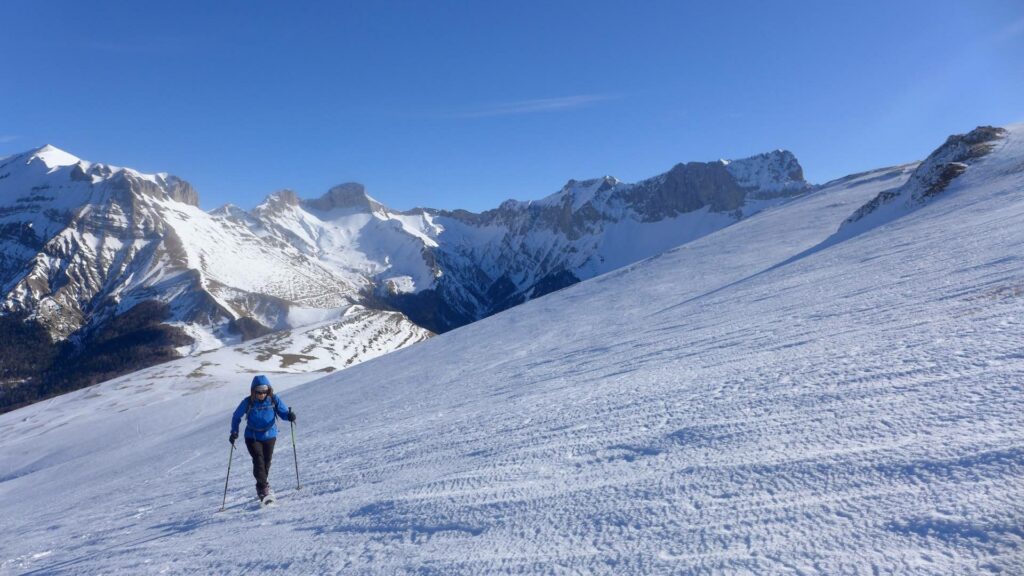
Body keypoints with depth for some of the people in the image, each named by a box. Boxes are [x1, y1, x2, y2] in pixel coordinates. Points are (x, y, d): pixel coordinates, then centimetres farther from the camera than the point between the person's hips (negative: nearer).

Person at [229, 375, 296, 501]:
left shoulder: (274, 400, -11)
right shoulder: (248, 402, -12)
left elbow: (283, 411, -6)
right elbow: (236, 417, 1)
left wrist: (289, 415, -29)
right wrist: (234, 432, -9)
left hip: (269, 436, 2)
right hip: (252, 437, -1)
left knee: (266, 462, 8)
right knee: (259, 460, -18)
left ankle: (261, 488, 29)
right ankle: (264, 488, -18)